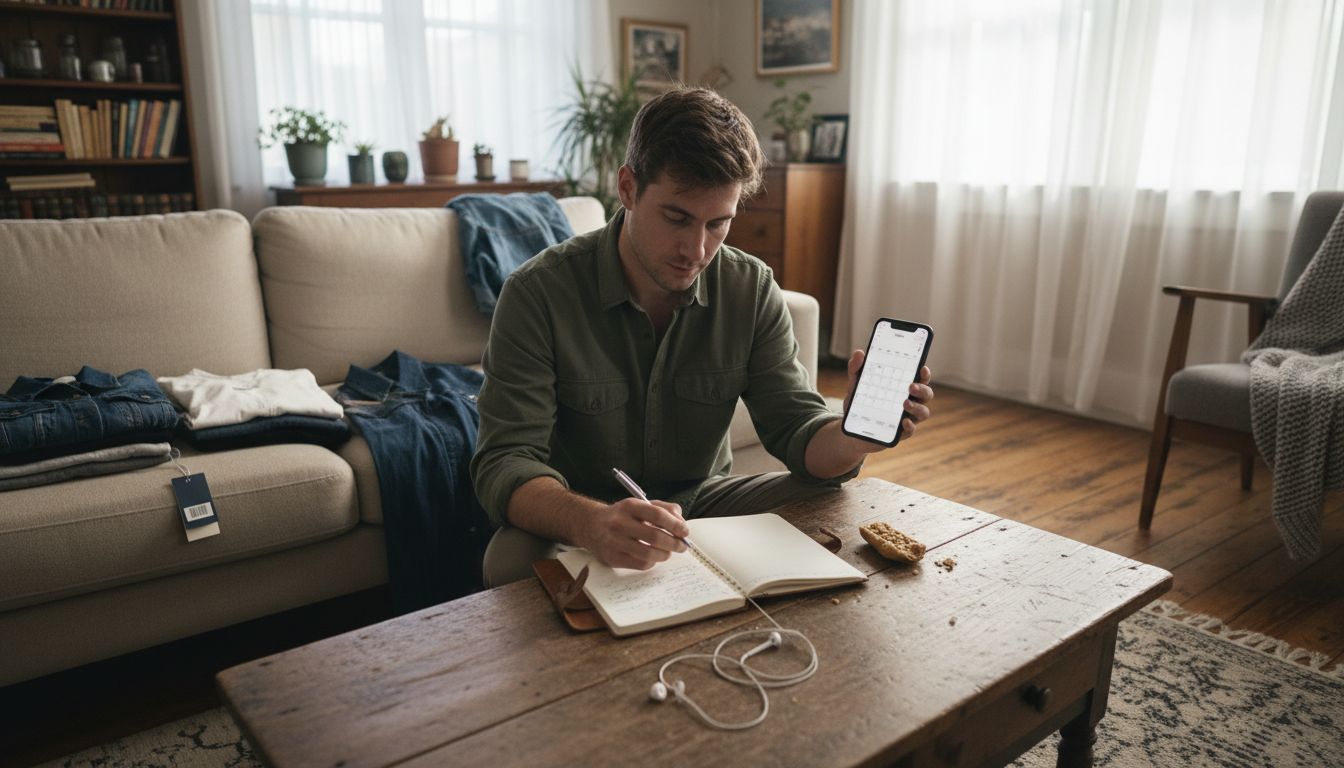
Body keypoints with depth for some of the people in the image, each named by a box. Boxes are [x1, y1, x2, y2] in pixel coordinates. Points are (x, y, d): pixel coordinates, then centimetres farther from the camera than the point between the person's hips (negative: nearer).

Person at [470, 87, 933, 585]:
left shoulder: (752, 289, -6)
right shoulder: (538, 294, -18)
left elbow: (798, 432, -8)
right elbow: (505, 464, -24)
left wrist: (859, 435, -34)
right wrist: (592, 524, -46)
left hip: (703, 499, 4)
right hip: (575, 520, -3)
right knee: (513, 561, -35)